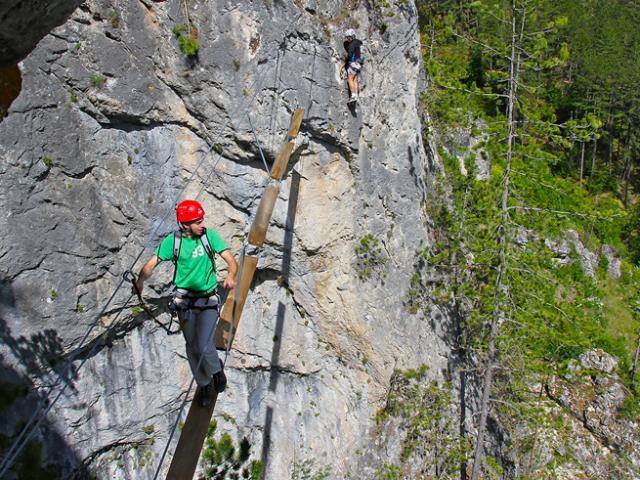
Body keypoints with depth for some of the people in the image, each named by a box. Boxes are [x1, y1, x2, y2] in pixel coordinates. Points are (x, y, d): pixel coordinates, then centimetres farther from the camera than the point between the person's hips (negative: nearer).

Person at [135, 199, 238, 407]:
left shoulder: (209, 235, -10)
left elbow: (231, 260, -13)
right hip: (185, 301, 2)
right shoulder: (173, 240, -9)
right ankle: (204, 385, 33)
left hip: (209, 299, -1)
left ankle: (216, 369, 20)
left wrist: (231, 277, -35)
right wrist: (140, 279, -31)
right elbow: (151, 264, -9)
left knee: (204, 347, -14)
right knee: (192, 348, 10)